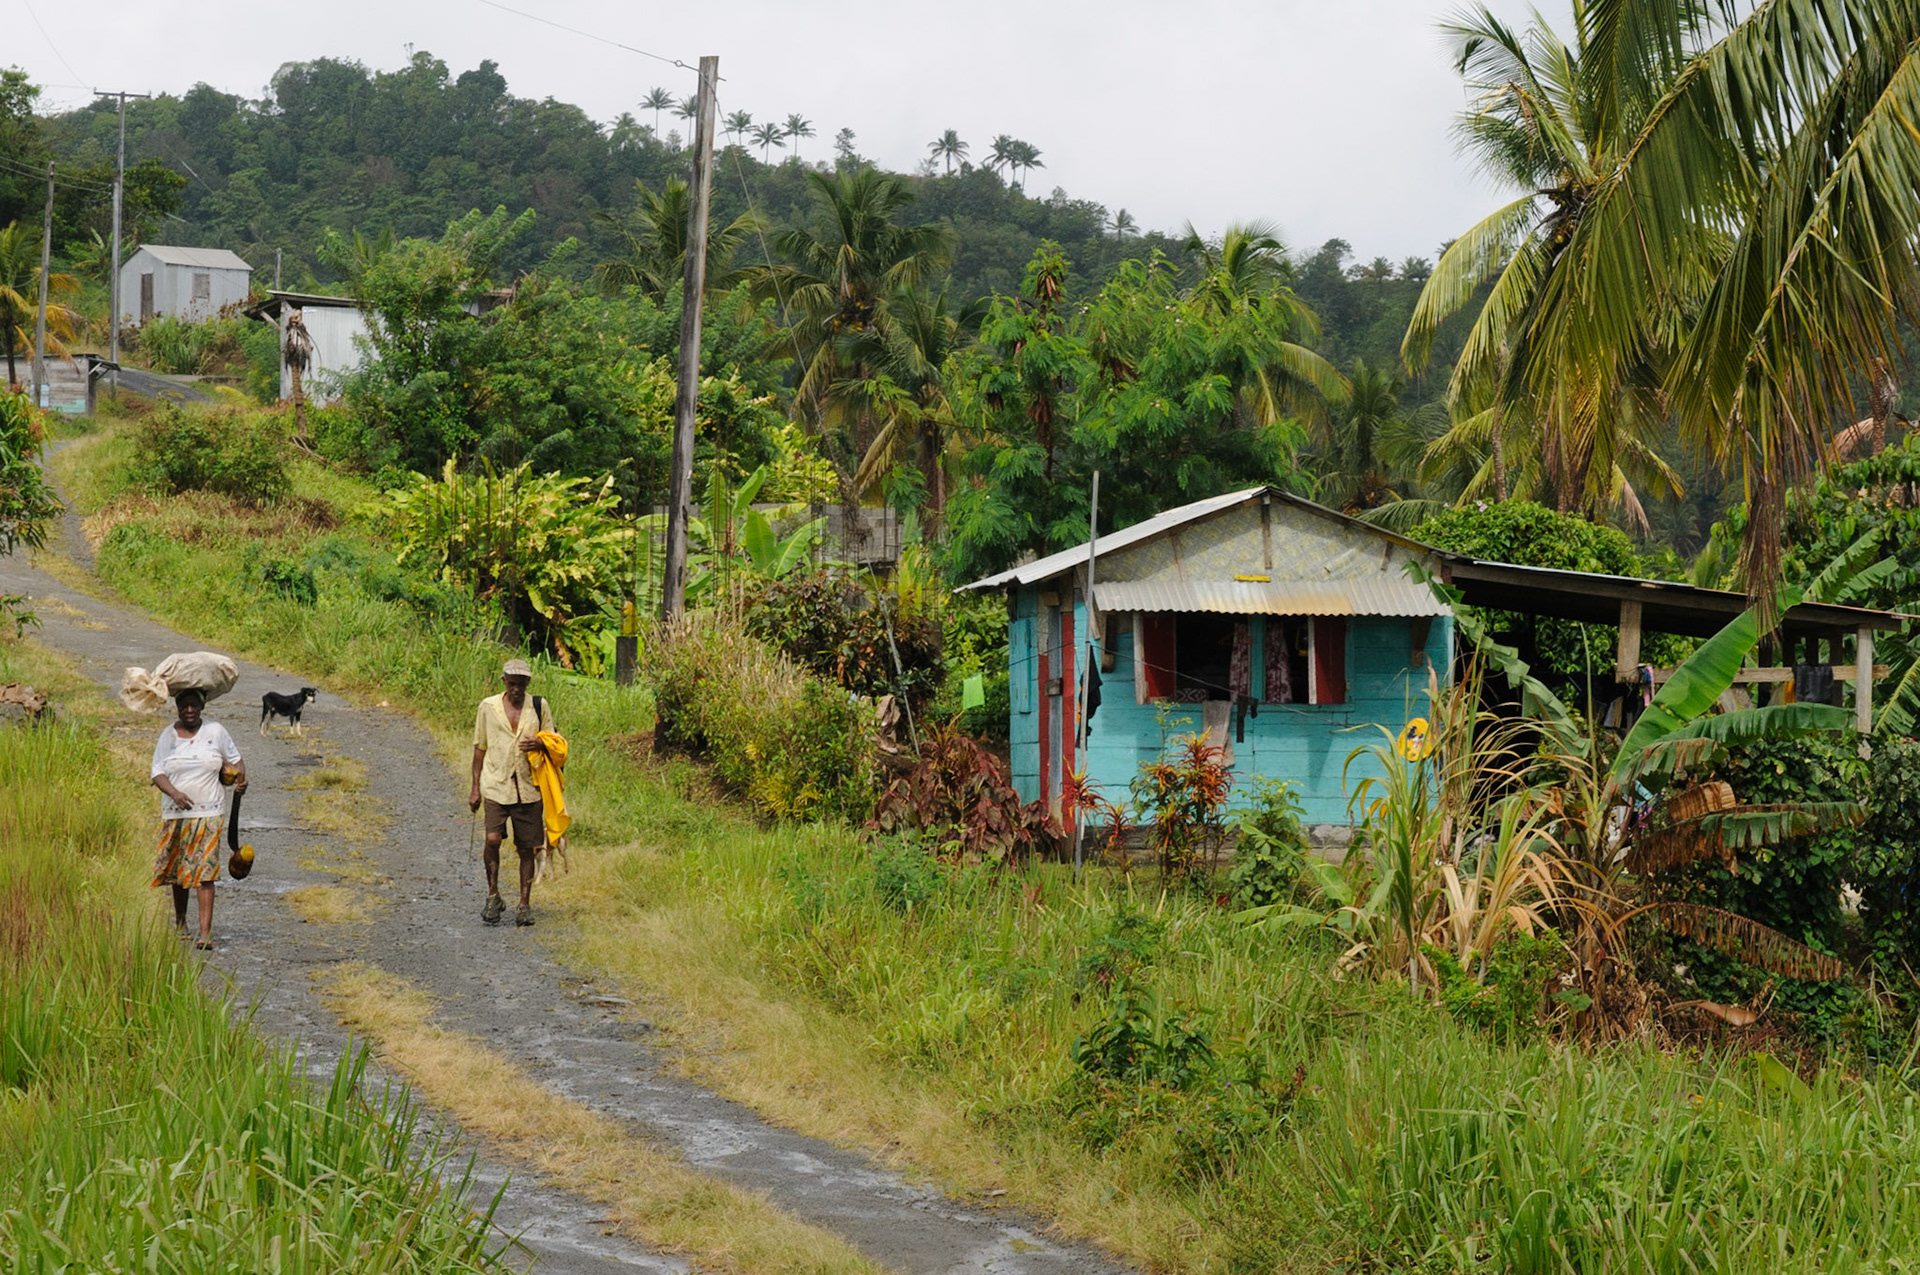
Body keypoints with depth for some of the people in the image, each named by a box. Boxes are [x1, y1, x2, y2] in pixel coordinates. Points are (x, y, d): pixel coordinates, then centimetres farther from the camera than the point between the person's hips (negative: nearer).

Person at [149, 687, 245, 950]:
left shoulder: (215, 731, 3)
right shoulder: (167, 735, 4)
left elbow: (234, 759, 13)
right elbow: (157, 772, 0)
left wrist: (241, 776, -10)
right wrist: (173, 792, -19)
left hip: (209, 813, -2)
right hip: (175, 813, 2)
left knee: (204, 871, -10)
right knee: (177, 869, 12)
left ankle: (205, 934, -13)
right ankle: (180, 925, 31)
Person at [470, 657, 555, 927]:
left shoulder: (539, 706, 7)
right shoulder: (488, 707, 5)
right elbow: (480, 748, 10)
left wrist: (540, 744, -10)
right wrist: (475, 788, 6)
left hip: (528, 788, 1)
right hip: (496, 784, -1)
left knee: (527, 848, 3)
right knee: (493, 839, -17)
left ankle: (525, 905, 12)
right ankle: (493, 897, 0)